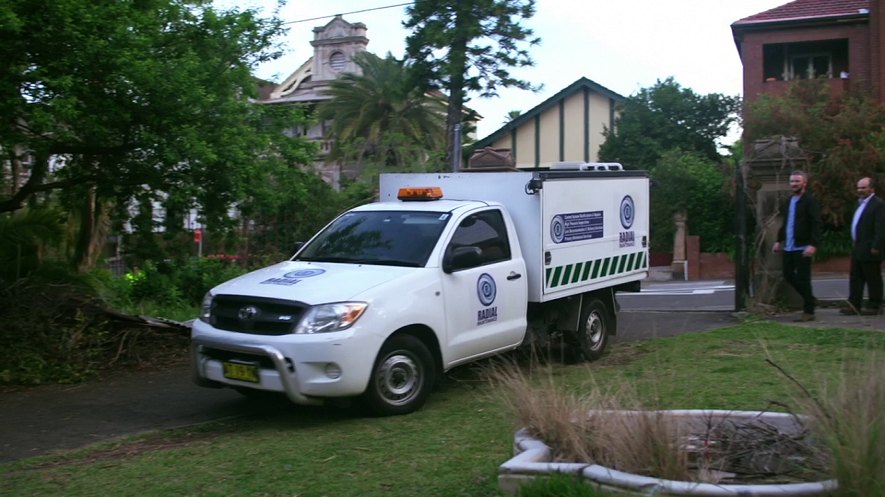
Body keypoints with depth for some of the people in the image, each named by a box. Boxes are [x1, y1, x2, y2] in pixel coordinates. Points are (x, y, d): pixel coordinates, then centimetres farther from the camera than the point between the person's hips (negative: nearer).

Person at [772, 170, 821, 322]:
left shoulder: (809, 201, -9)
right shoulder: (789, 201, 15)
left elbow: (816, 224, -16)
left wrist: (813, 245, -24)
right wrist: (779, 240, 18)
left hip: (802, 247, -8)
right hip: (788, 247, 8)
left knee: (803, 279, -3)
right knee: (788, 275, 12)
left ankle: (808, 312, 6)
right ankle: (808, 298, 30)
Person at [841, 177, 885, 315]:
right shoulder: (861, 204, 17)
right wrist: (855, 244, 16)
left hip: (870, 251, -9)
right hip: (858, 250, 9)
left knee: (873, 279, 0)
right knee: (855, 278, 9)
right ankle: (854, 305, 12)